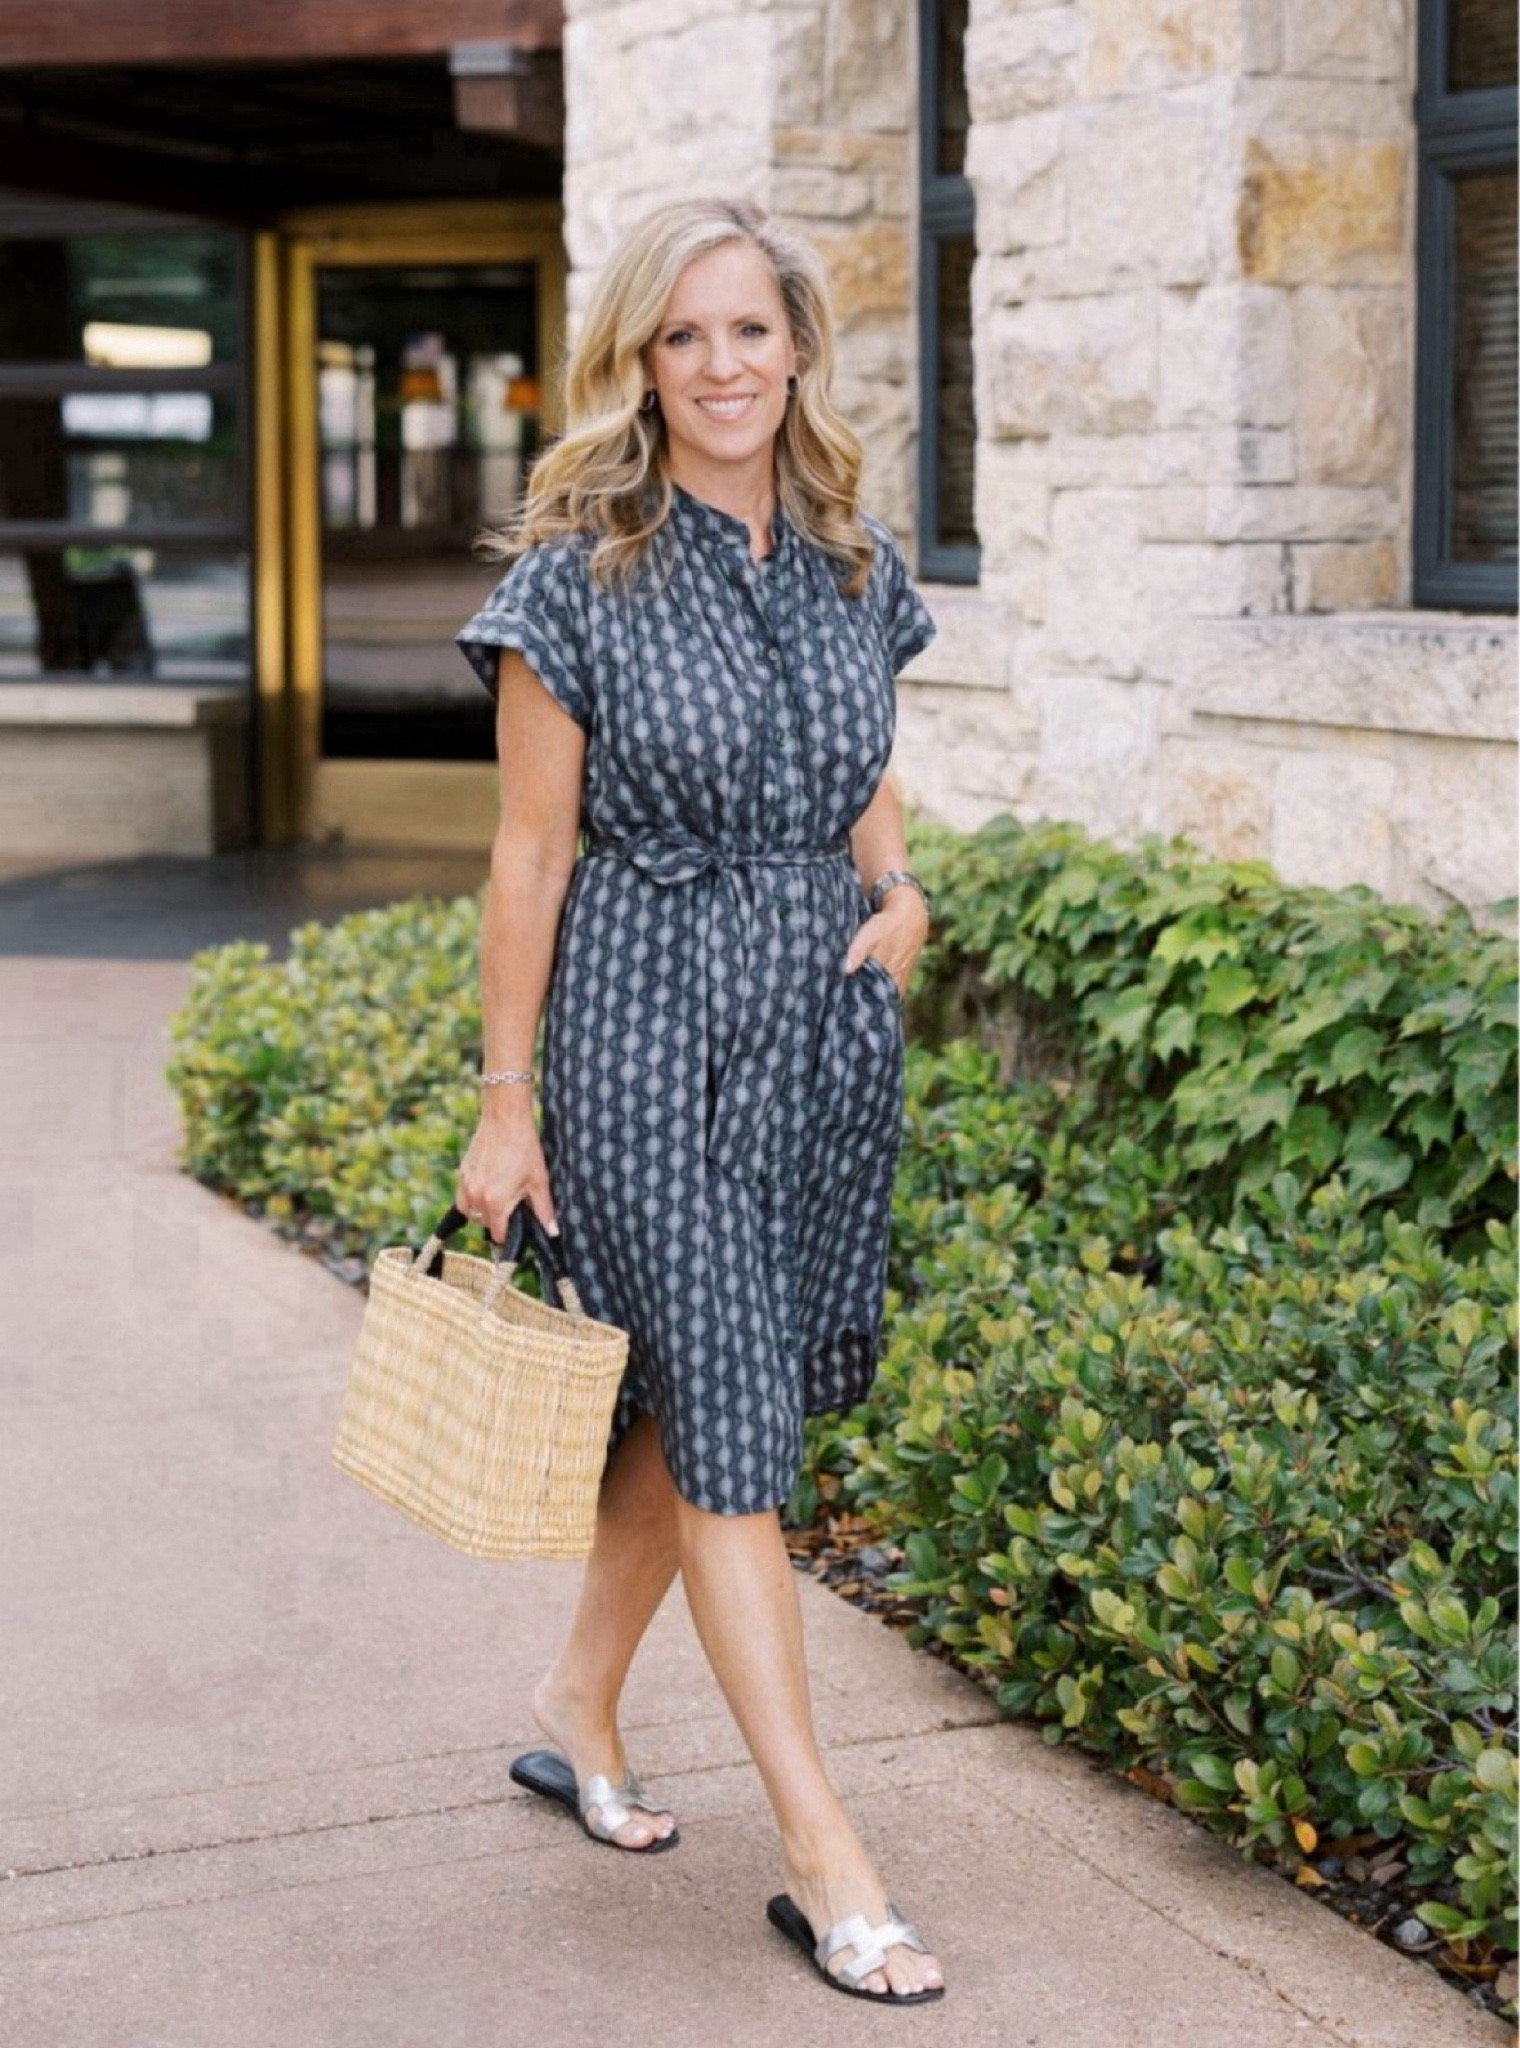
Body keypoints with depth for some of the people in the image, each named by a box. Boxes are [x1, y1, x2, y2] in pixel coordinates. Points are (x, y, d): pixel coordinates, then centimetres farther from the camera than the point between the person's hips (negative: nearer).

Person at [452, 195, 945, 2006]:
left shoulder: (855, 566, 7)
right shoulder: (577, 578, -8)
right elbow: (530, 853, -6)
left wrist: (897, 890, -1)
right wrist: (506, 1102, -5)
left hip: (827, 1019, 5)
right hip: (650, 1019, -5)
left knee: (691, 1399, 12)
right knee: (726, 1416, -4)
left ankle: (578, 1711, 33)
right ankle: (821, 1856, 1)